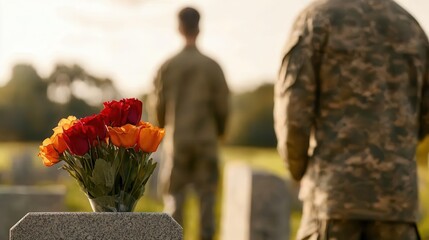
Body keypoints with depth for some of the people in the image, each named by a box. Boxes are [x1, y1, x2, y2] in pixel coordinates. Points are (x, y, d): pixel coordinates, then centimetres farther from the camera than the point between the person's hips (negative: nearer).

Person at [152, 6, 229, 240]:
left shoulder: (168, 66, -1)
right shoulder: (212, 66, -4)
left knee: (175, 197, 6)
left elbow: (160, 104, 1)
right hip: (206, 140, -1)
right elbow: (222, 105, -2)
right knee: (206, 196, 4)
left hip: (177, 141, 1)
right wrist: (219, 131, 16)